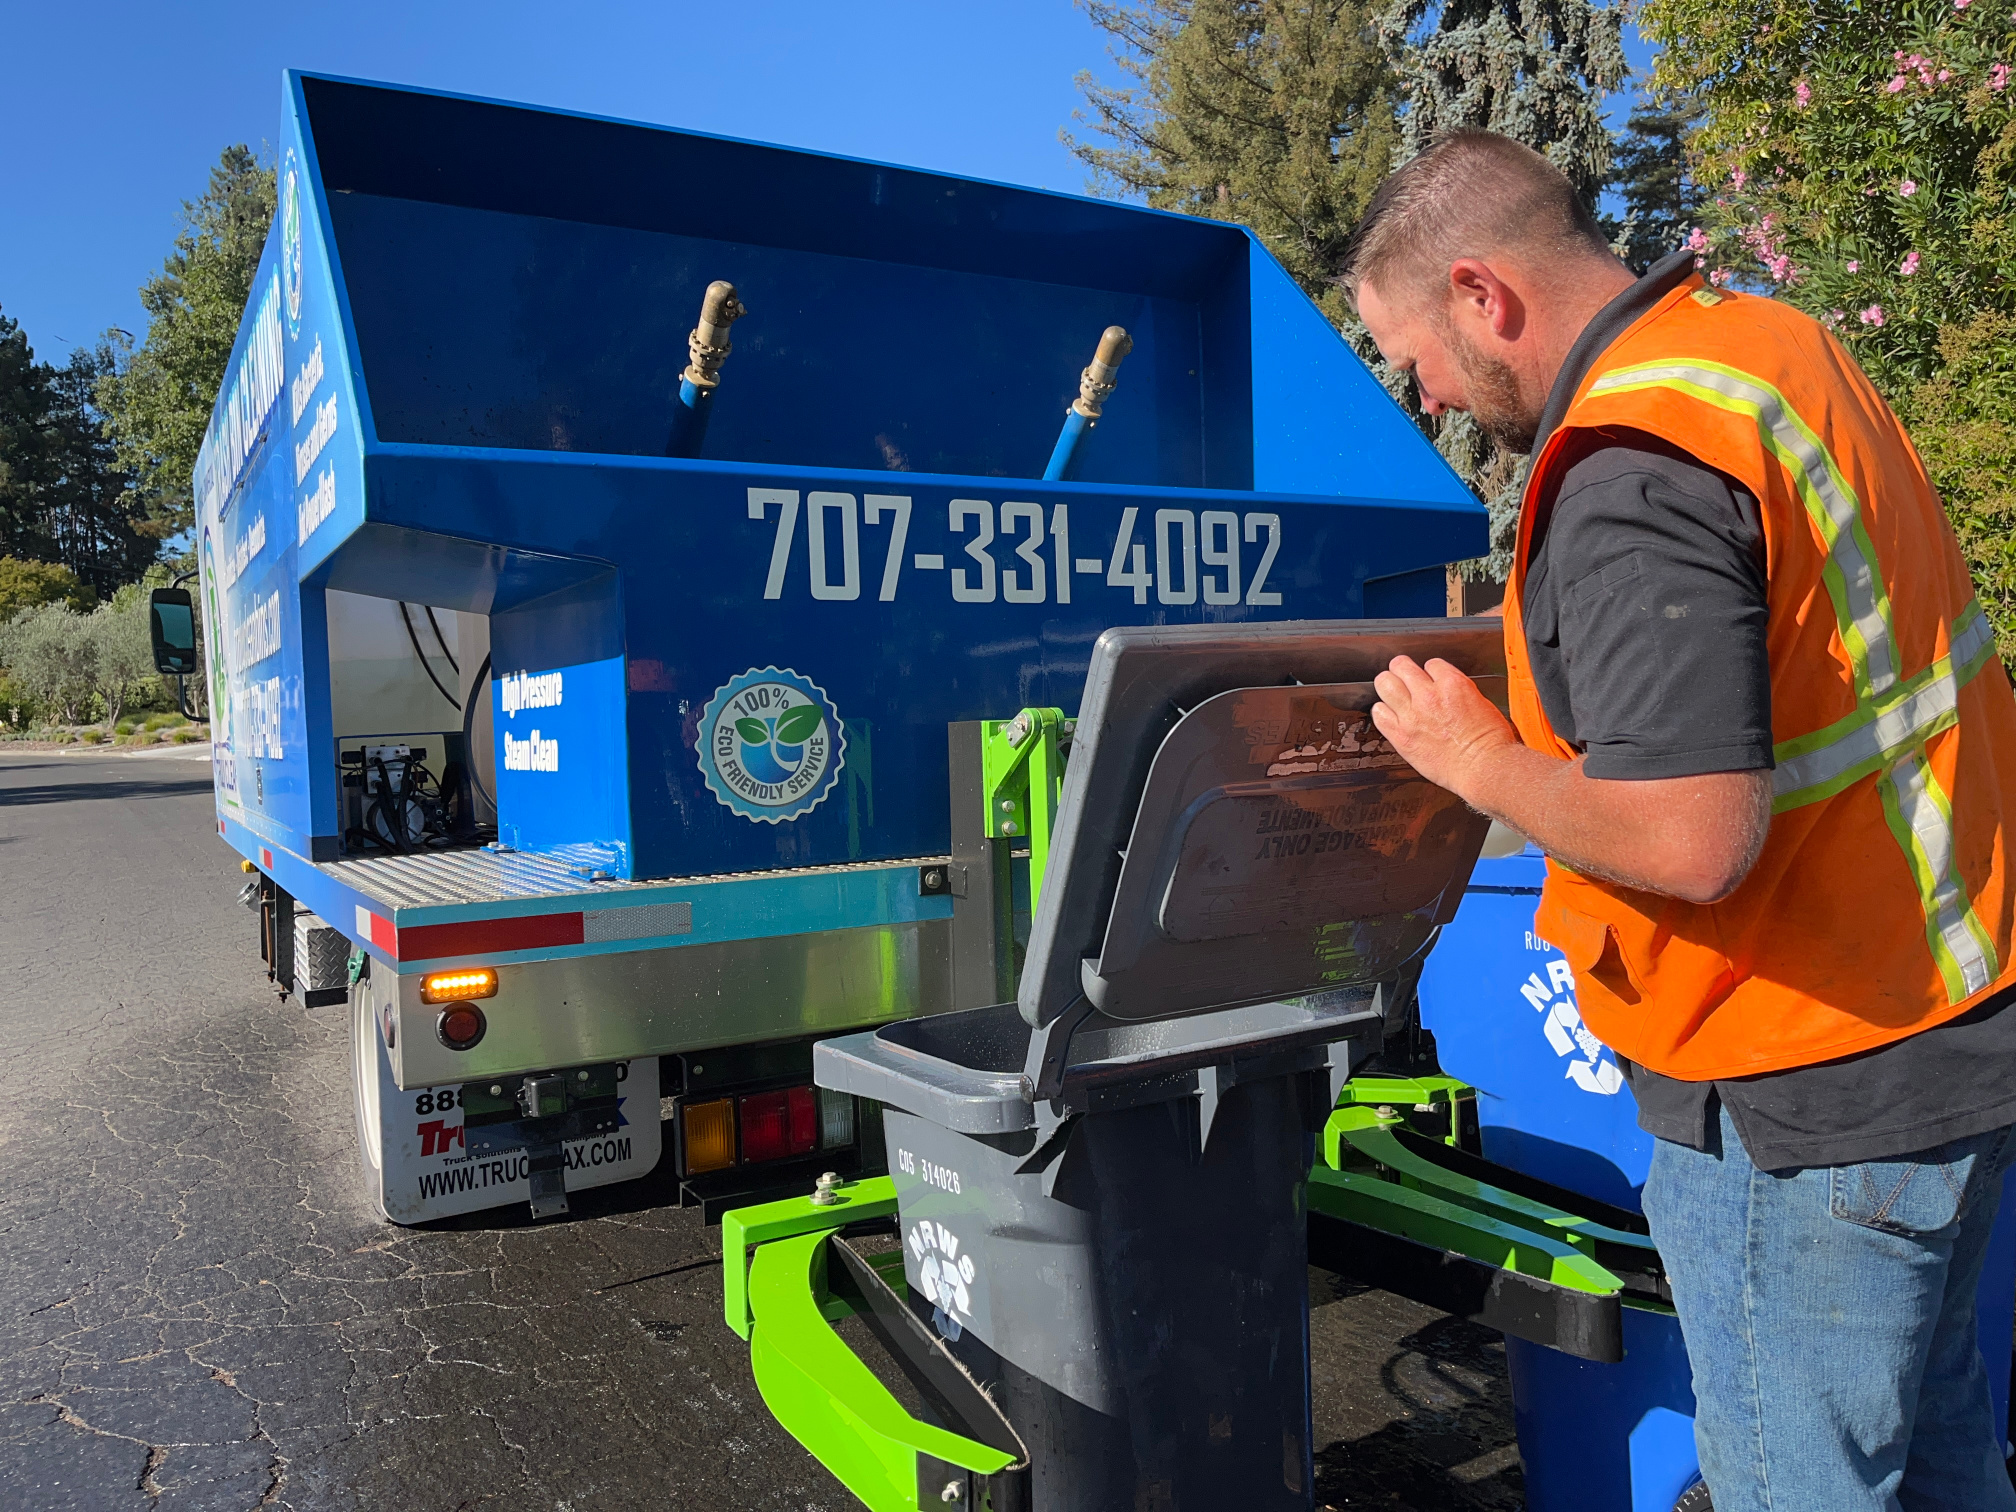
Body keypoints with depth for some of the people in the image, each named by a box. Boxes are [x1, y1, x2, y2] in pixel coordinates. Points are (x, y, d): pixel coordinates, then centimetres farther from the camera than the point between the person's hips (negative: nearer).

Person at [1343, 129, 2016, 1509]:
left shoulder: (1629, 478, -24)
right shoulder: (1768, 335, 6)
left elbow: (1690, 841, -30)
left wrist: (1485, 763, -14)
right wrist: (1571, 635, 12)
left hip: (1812, 1088, -9)